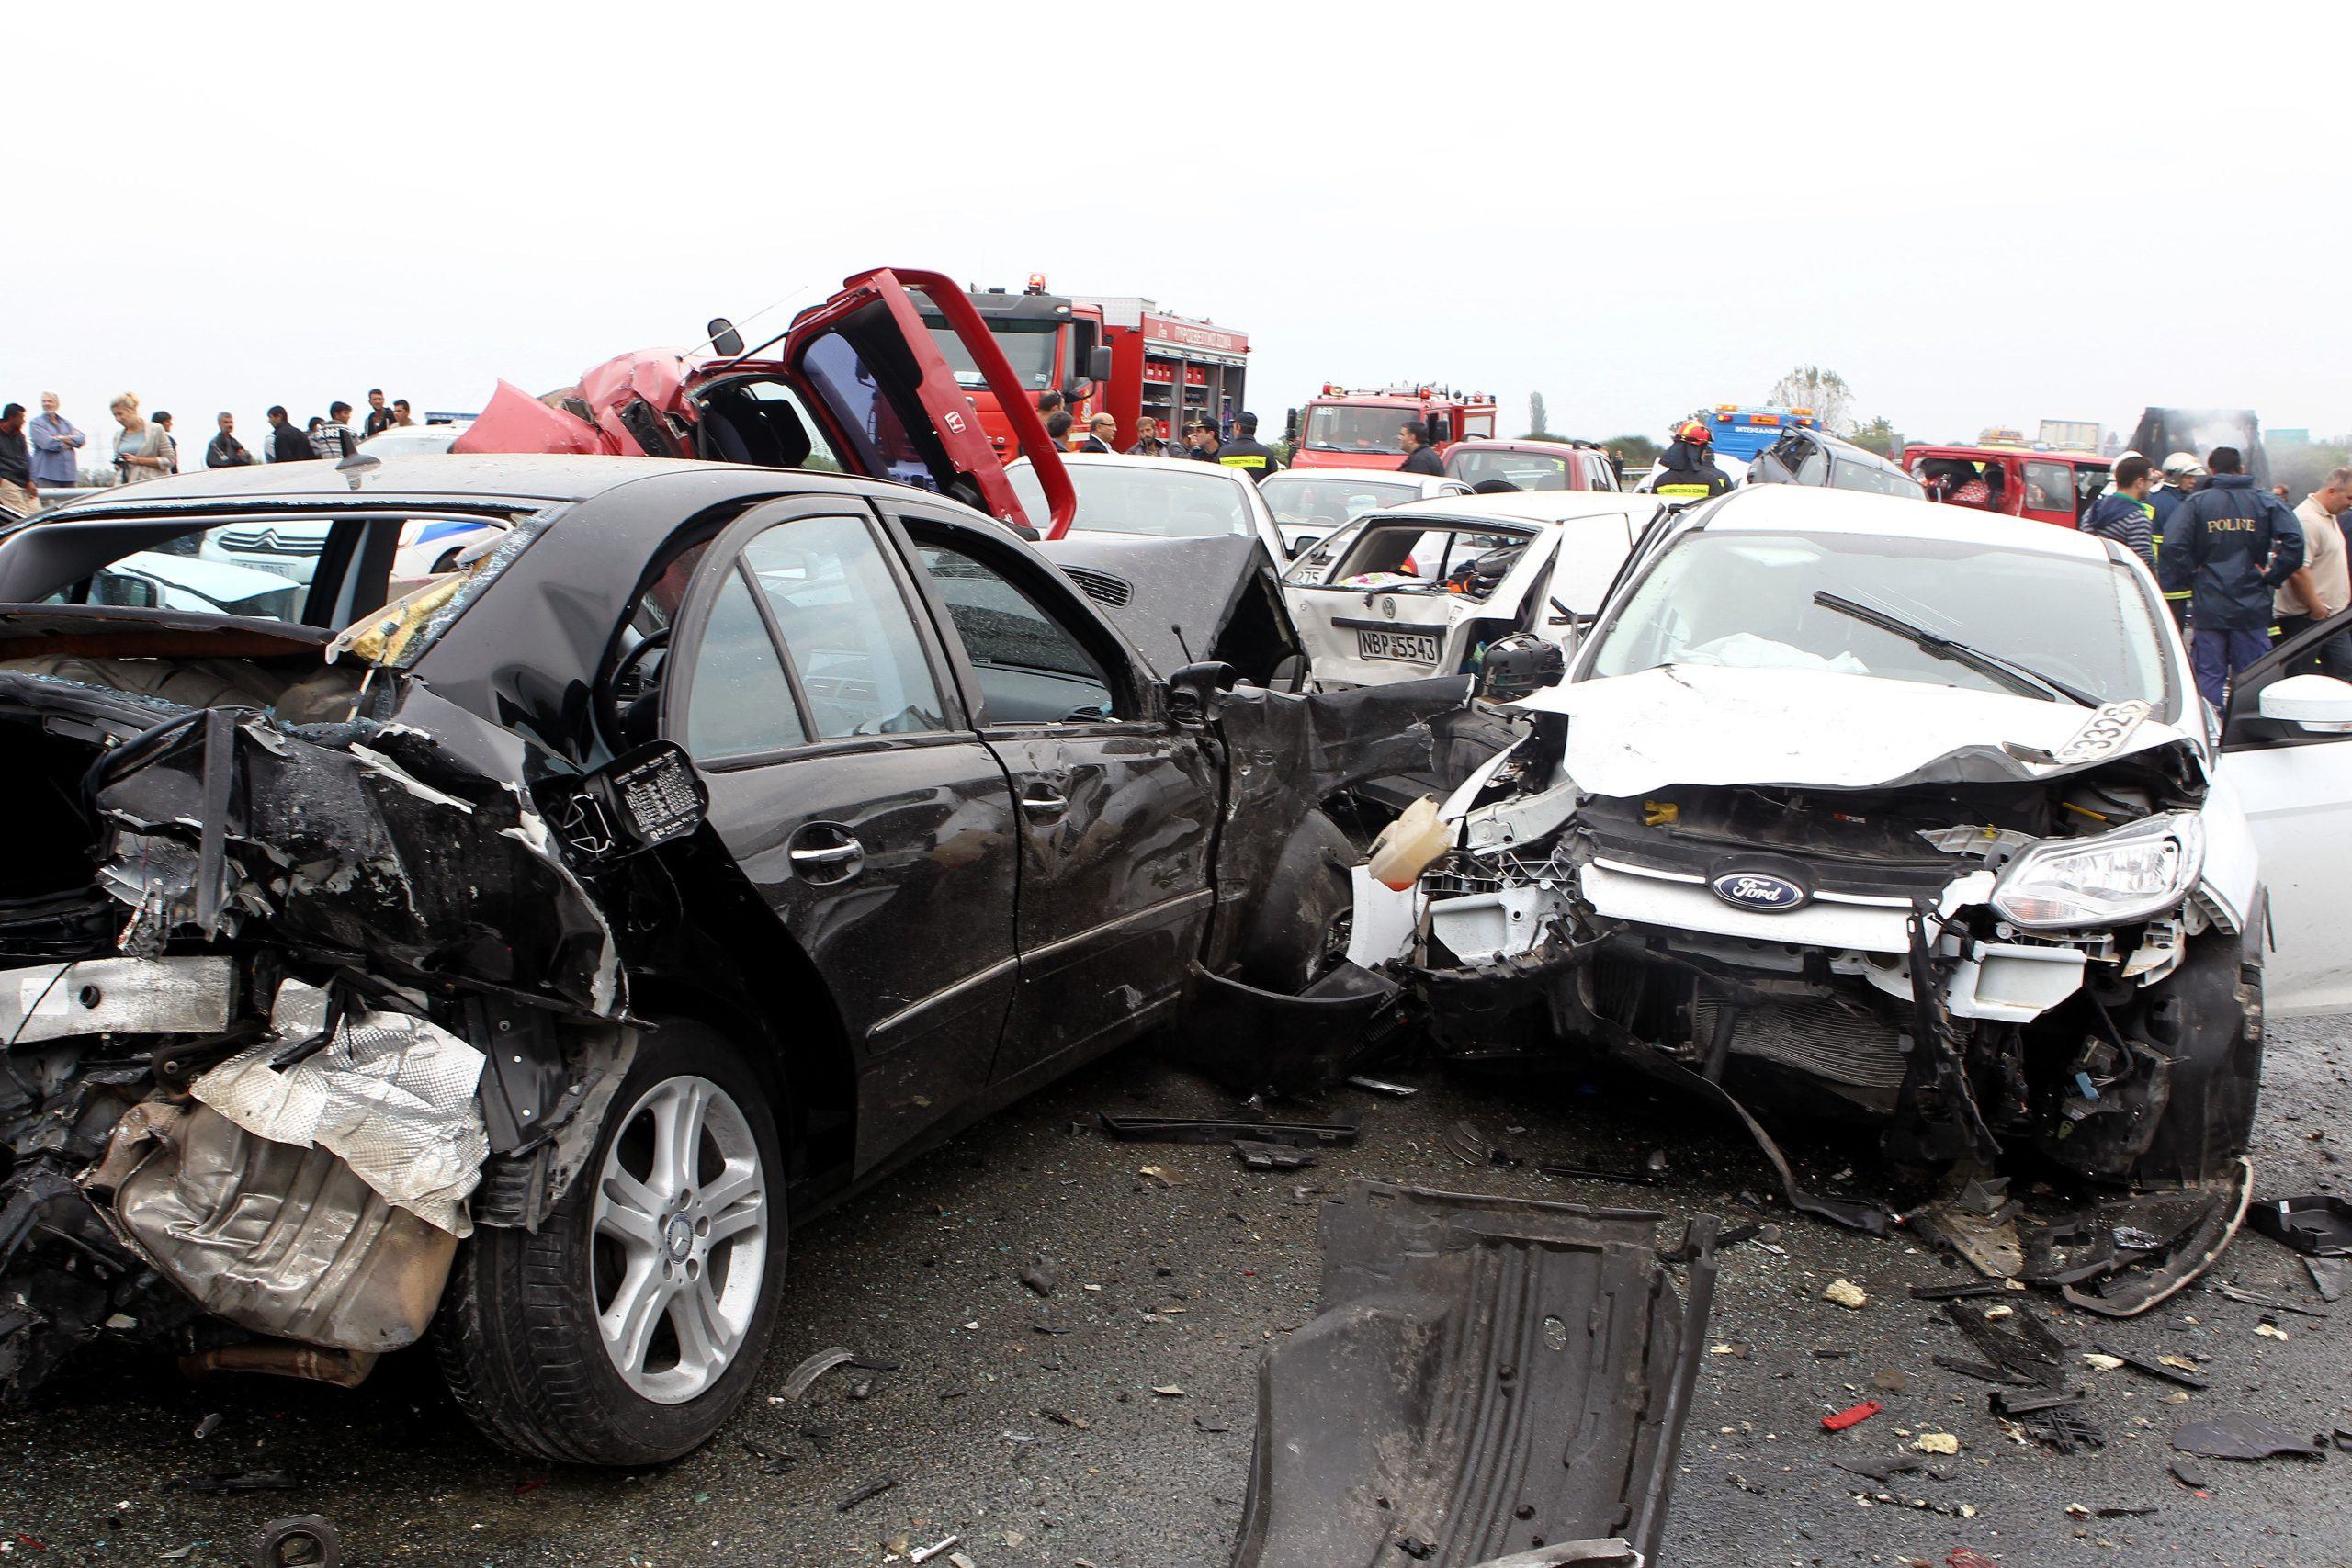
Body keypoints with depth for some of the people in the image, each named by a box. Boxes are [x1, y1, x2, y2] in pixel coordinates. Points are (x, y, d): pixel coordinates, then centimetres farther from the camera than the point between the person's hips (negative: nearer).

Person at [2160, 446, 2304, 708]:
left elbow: (2173, 546, -15)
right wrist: (2272, 576, -2)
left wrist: (2190, 578, -2)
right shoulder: (2265, 501, 2)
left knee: (2209, 677, 5)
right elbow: (2294, 541, -12)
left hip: (2208, 606, -1)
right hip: (2253, 605, 1)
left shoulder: (2196, 502, -2)